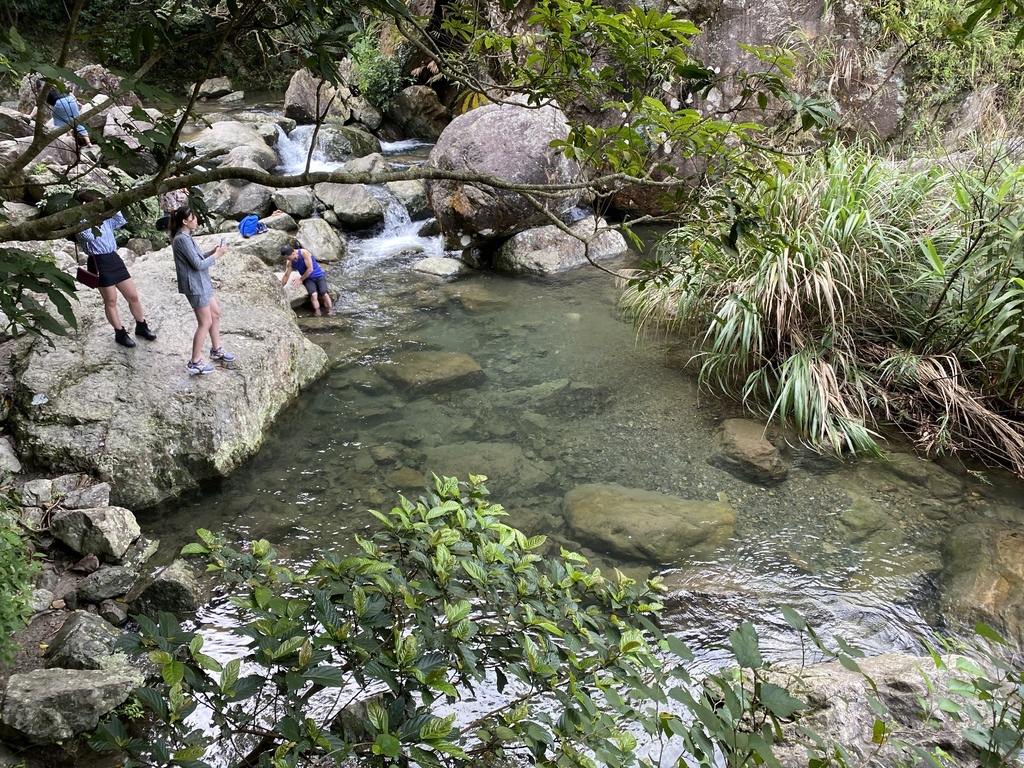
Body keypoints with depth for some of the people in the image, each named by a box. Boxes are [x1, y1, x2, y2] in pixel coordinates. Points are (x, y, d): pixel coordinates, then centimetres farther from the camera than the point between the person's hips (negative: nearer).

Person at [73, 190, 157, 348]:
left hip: (114, 258, 7)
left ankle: (141, 326, 29)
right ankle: (120, 333, 19)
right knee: (111, 301, 6)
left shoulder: (104, 218, 10)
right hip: (99, 263, -7)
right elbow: (88, 235, -27)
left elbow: (120, 221, 18)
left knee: (133, 296, 12)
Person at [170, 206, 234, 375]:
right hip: (195, 285, -10)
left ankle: (216, 350, 37)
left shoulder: (185, 237, 10)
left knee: (216, 314, 21)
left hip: (201, 282, 10)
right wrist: (216, 255, -12)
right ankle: (195, 362, 7)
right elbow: (198, 264, -23)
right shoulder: (182, 239, -22)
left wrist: (213, 252, 1)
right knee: (205, 323, -2)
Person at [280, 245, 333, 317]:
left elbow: (310, 269, -19)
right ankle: (317, 312, -32)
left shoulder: (304, 253, -18)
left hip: (318, 275, -3)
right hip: (308, 279, 3)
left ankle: (330, 310, -18)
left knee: (324, 294, -26)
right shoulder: (289, 262, -2)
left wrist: (301, 279, -10)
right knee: (313, 294, -29)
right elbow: (286, 275, 5)